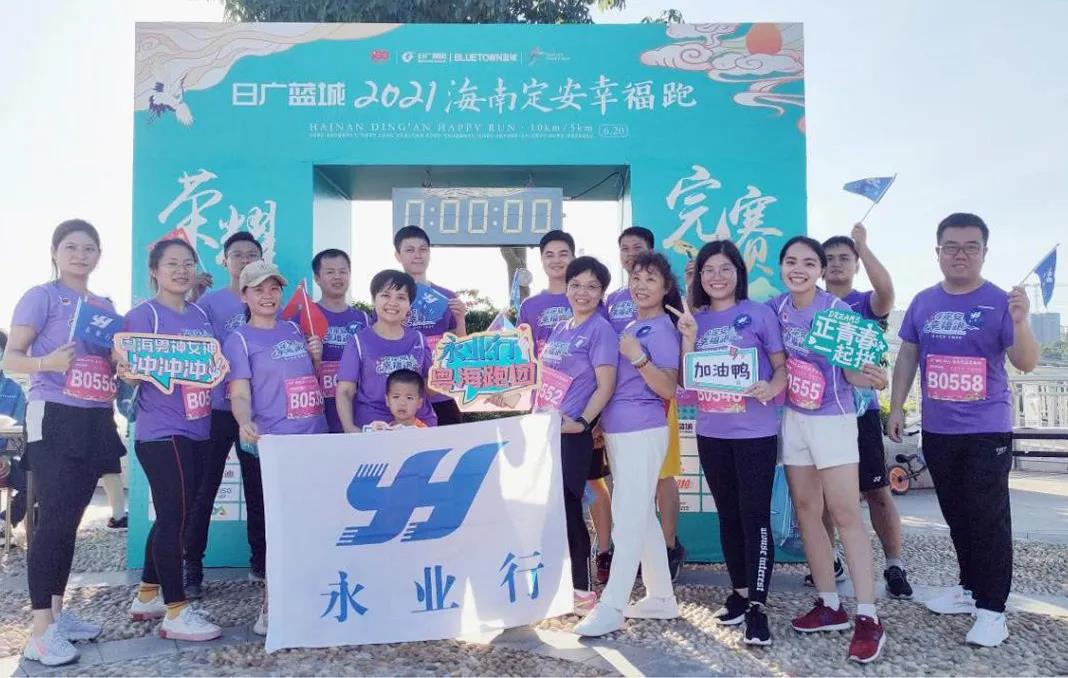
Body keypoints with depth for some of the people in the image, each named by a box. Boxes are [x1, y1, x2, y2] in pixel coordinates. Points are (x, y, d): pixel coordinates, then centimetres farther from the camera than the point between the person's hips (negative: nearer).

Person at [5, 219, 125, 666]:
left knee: (70, 519, 12)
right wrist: (48, 363, -28)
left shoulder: (105, 306, 15)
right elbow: (10, 359, -9)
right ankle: (40, 631, -4)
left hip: (95, 421, 7)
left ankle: (57, 613, 22)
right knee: (54, 519, -9)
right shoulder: (41, 297, -4)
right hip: (54, 418, -7)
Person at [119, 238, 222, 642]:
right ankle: (176, 612, 1)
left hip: (197, 429, 7)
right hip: (161, 431, -7)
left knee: (174, 514, 14)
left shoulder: (201, 315, 13)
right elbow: (132, 376, -10)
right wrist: (128, 372, -30)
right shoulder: (143, 314, -7)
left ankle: (146, 596, 29)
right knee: (174, 515, -7)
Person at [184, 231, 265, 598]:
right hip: (216, 409, -3)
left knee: (258, 489, 12)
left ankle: (260, 562, 24)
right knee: (202, 492, 1)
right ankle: (191, 568, 11)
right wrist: (191, 294, -18)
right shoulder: (210, 301, 1)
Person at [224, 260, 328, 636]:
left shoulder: (295, 329, 15)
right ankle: (271, 605, 10)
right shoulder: (239, 340, -1)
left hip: (316, 437, 5)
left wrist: (317, 357, 1)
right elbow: (239, 394, -10)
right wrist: (244, 423, -31)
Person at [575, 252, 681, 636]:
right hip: (618, 432, 9)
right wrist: (601, 422, 15)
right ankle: (661, 598, 25)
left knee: (628, 518, -5)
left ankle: (612, 607, 1)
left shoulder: (662, 330, -9)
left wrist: (638, 357, -23)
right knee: (642, 517, 14)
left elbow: (668, 390, -15)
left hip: (642, 433, -9)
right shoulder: (630, 327, 15)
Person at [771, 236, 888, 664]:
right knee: (805, 509, 9)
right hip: (793, 418, 6)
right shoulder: (776, 308, -1)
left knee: (845, 515, -8)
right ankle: (829, 605, 21)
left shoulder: (838, 310, -15)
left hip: (832, 420, -6)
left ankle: (867, 618, -2)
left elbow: (851, 371, -14)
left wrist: (868, 378, -34)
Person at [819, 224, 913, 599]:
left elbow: (886, 291, -25)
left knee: (877, 492, 0)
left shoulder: (866, 304, -1)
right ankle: (827, 561, 23)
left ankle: (895, 566, 11)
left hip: (860, 411, -3)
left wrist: (862, 245, -22)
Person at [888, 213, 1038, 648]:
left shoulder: (999, 302, -8)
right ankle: (970, 588, 33)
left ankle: (991, 609, 9)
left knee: (989, 520, -1)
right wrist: (896, 407, 6)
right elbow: (907, 355, 10)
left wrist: (1020, 322, -31)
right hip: (937, 430, 5)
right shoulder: (923, 302, 4)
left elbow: (1026, 364, -13)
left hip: (987, 430, -4)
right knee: (957, 516, 17)